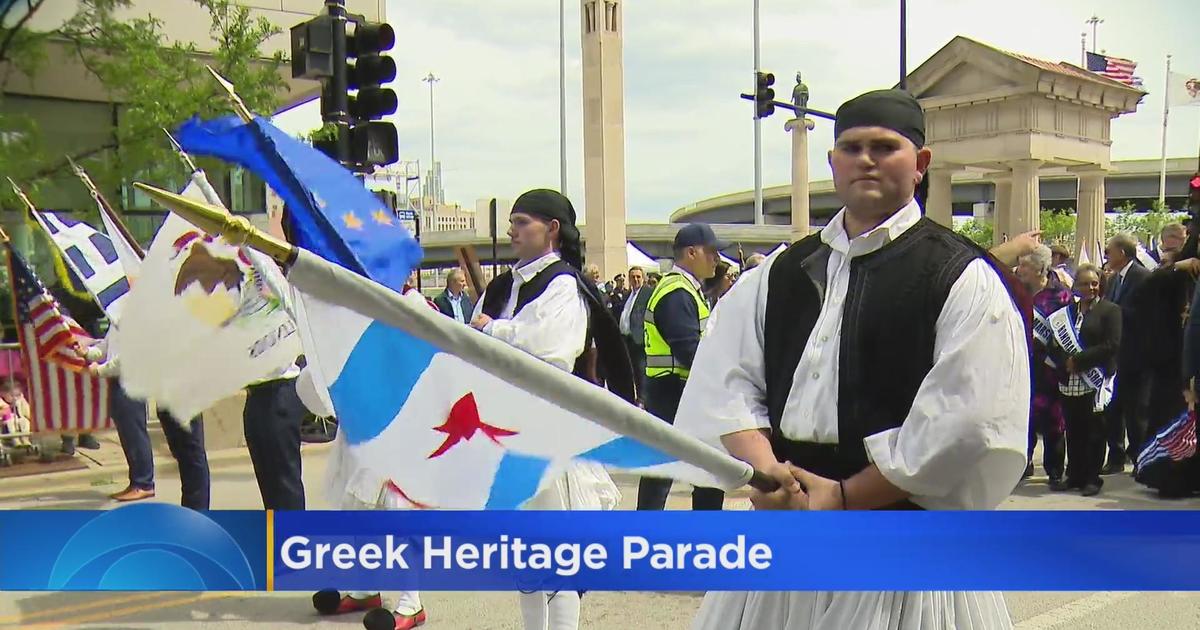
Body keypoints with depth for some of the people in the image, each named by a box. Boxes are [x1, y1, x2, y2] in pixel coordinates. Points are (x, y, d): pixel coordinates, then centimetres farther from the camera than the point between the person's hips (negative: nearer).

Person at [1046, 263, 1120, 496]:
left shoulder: (1110, 310, 0)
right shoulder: (1067, 311, 13)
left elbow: (1112, 345, -11)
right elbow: (1055, 345, 11)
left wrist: (1079, 360, -13)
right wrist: (1066, 362, -9)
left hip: (1095, 382, -4)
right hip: (1070, 382, 4)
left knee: (1094, 431, 1)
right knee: (1073, 431, 8)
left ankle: (1092, 478, 9)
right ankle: (1074, 476, 17)